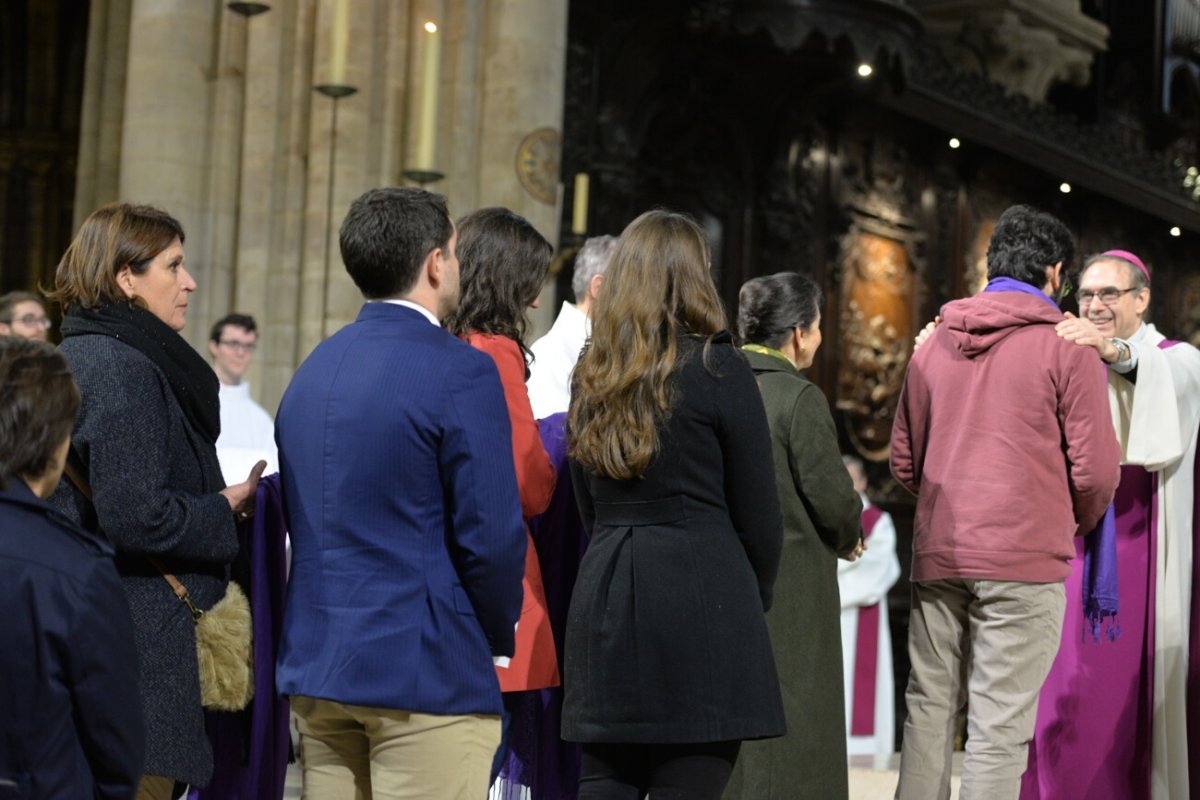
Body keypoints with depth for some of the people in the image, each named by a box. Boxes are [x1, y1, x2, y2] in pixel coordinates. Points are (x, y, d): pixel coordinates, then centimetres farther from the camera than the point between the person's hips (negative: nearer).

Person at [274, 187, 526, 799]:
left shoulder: (312, 370, 11)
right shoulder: (460, 373, -12)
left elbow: (299, 517, 13)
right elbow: (492, 535, -15)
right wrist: (496, 637, 1)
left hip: (314, 664, 7)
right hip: (428, 674, -7)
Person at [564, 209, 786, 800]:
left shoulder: (591, 375, 11)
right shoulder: (718, 369, -5)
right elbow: (756, 512, -1)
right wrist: (757, 597, 14)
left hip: (605, 600, 5)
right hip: (701, 600, -5)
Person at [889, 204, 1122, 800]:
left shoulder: (935, 343, 11)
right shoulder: (1065, 347, -4)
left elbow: (904, 461, 14)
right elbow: (1096, 470, -5)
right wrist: (1075, 526, 14)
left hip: (937, 555, 5)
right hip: (1025, 561, -5)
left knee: (928, 707, 12)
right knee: (999, 727, -3)